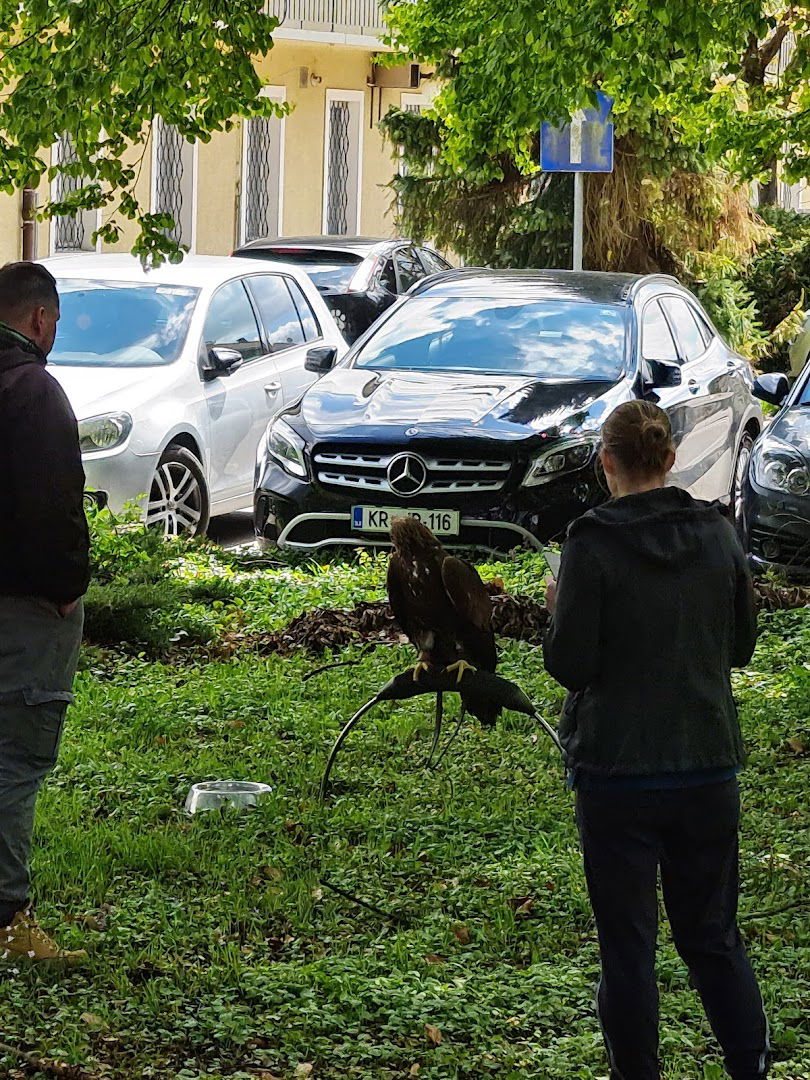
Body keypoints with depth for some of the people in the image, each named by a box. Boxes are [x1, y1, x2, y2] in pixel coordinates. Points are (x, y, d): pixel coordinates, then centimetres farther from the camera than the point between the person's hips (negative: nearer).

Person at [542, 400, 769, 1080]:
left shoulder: (594, 543, -13)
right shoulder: (718, 534, 0)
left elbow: (570, 663, -13)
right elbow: (742, 645, 10)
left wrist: (557, 610, 6)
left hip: (618, 771, -4)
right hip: (708, 766, 4)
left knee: (627, 946, 5)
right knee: (714, 936, 15)